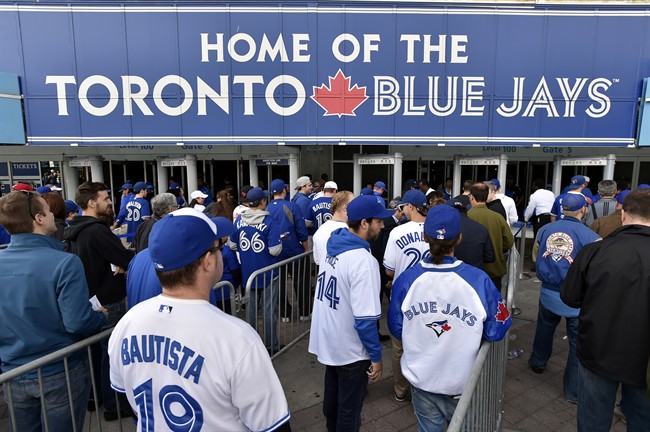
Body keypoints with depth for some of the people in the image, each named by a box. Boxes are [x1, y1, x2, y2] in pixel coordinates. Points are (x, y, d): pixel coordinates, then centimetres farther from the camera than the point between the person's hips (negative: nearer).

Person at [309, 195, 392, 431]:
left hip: (327, 341, 8)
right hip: (350, 350, -8)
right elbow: (365, 318, -26)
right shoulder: (363, 260, -28)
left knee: (332, 396, 28)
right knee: (349, 408, 15)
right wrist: (376, 356, -13)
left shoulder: (333, 245, -3)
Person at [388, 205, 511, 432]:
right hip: (461, 381, 0)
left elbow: (396, 328, -6)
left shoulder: (406, 279, -18)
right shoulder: (478, 279, -21)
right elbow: (497, 329, -9)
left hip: (421, 378, 1)